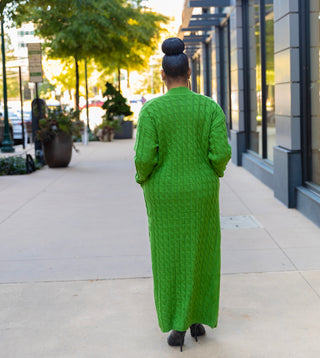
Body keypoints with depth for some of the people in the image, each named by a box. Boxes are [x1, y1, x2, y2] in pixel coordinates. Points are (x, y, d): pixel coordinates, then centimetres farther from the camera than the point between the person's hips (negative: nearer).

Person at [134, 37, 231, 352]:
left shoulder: (151, 110, -12)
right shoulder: (210, 106, -7)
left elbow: (144, 157, -17)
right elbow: (221, 152, -13)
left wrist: (142, 178, 6)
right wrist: (216, 170, 10)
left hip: (165, 194, -1)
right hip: (200, 192, 1)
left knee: (170, 258, 10)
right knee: (200, 255, 18)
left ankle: (176, 328, 13)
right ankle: (198, 320, 25)